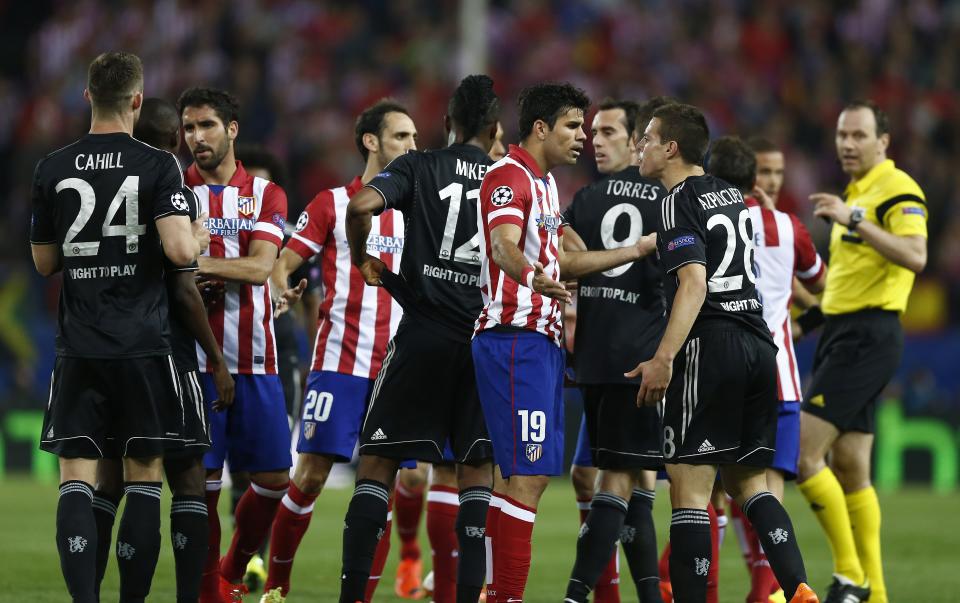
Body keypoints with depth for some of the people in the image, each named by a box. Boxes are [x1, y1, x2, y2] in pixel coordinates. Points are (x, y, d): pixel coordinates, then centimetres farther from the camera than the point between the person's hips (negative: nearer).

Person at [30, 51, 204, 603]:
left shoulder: (53, 170, 4)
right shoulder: (158, 166, -6)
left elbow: (44, 262, 13)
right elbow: (179, 250, -16)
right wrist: (200, 237, 6)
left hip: (78, 349, 2)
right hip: (143, 346, -2)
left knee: (77, 479, 0)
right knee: (144, 475, 7)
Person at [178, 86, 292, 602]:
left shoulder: (266, 195, 9)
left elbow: (261, 266, -6)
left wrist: (199, 263, -20)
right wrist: (231, 272, -15)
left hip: (255, 359, 2)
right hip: (194, 358, -2)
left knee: (274, 477, 3)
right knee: (202, 479, -5)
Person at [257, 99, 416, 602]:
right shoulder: (333, 204, 3)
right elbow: (283, 263, 1)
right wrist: (280, 287, -20)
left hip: (397, 368, 3)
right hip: (339, 362, -3)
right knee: (311, 473, -8)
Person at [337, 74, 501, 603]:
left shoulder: (418, 167, 1)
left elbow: (362, 205, -17)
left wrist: (361, 258, 0)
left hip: (424, 334, -2)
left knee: (378, 460, 3)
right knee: (477, 469, 9)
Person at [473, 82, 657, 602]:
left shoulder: (544, 183, 20)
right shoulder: (508, 176, -11)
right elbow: (503, 246, -29)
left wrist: (637, 250, 29)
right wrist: (533, 278, -50)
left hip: (542, 339, 10)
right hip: (515, 339, -10)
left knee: (530, 475, 9)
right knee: (528, 475, -14)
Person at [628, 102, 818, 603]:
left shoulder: (679, 202, -8)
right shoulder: (731, 195, 17)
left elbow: (694, 283, -19)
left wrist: (663, 360, -23)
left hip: (709, 347, -8)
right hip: (758, 345, 8)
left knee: (689, 487, -6)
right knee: (748, 482, 13)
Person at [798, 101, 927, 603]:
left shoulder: (897, 190, -10)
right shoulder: (855, 194, 20)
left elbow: (915, 256, -27)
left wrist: (855, 220, -32)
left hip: (867, 336, -10)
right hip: (841, 332, 10)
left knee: (801, 450, -15)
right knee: (850, 468, 8)